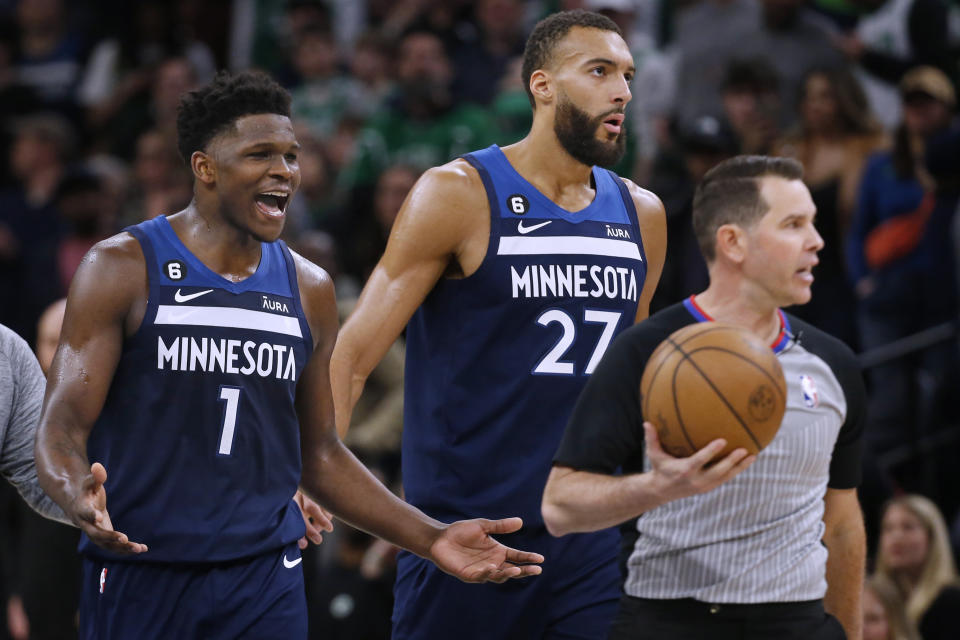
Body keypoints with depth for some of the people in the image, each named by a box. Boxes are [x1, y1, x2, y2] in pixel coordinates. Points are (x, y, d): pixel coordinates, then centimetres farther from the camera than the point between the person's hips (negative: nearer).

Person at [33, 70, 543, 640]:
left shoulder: (308, 290, 10)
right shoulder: (121, 268, -3)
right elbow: (63, 427, -8)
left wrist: (432, 539, 9)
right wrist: (81, 500, -31)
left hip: (267, 581, 3)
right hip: (140, 576, -3)